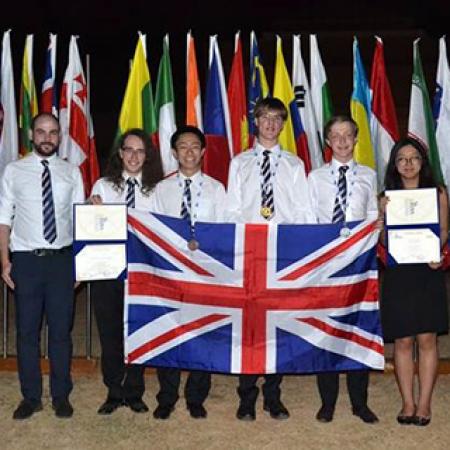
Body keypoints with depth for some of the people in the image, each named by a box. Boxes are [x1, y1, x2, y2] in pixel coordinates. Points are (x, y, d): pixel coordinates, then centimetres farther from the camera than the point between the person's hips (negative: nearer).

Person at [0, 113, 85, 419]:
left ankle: (61, 396, 22)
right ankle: (31, 397, 20)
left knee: (61, 330, 8)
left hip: (62, 259, 1)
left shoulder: (72, 172, 6)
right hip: (26, 259, -1)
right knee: (27, 331, 6)